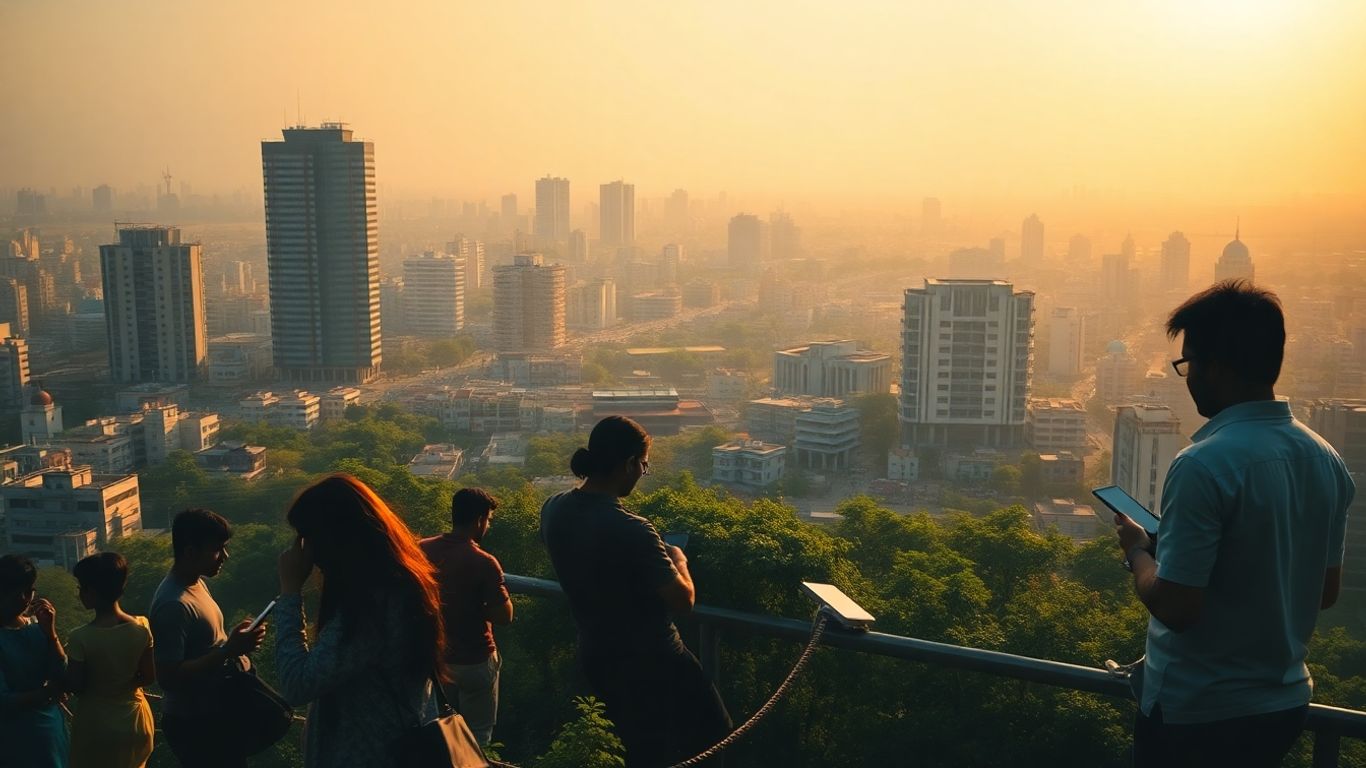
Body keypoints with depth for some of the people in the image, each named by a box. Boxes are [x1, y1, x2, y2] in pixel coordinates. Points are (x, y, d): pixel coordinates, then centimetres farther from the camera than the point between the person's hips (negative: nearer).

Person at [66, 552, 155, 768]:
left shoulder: (81, 638, -25)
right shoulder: (141, 627, -15)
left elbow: (73, 686, -13)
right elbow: (149, 676, -5)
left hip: (95, 726, -3)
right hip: (133, 719, 3)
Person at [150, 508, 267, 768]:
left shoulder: (196, 582, 5)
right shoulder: (173, 605, -26)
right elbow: (168, 677, -29)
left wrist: (234, 643, 1)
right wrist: (229, 650, -28)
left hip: (214, 712, 9)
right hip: (193, 723, -9)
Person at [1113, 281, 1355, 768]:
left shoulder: (1205, 464, -24)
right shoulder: (1326, 459, -1)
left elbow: (1174, 607, -24)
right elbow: (1326, 591, 9)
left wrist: (1137, 550, -6)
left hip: (1197, 711, -7)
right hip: (1285, 702, 7)